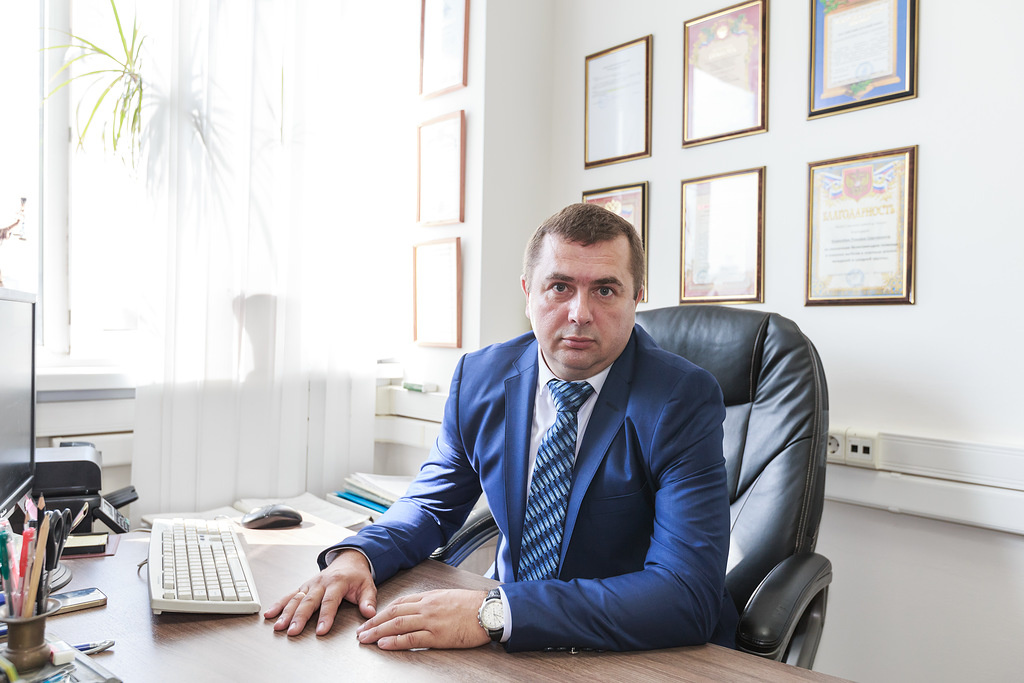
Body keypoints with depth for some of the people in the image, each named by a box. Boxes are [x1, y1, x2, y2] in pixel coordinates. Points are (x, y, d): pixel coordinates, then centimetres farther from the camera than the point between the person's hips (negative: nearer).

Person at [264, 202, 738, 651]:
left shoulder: (685, 401, -18)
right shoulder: (479, 377, -4)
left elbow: (689, 594, -26)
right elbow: (433, 504, 9)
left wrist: (494, 612, -33)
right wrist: (355, 554, -12)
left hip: (644, 656, -3)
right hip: (517, 646, 4)